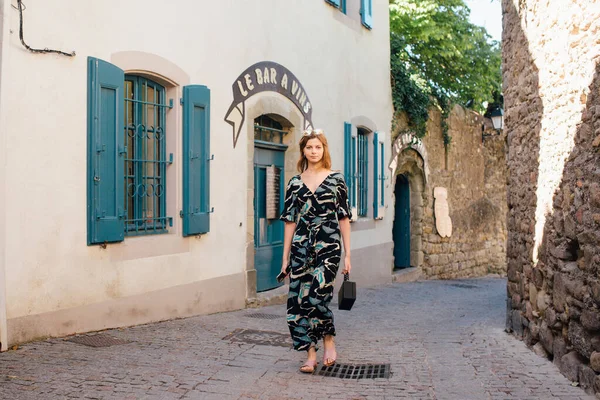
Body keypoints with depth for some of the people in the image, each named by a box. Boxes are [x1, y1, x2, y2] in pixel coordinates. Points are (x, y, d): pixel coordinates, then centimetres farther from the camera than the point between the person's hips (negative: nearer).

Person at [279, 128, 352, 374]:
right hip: (301, 248, 3)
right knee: (299, 299, 0)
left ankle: (328, 340, 12)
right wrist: (285, 257, 7)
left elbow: (344, 218, 4)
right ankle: (311, 354, 13)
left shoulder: (336, 179, 4)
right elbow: (290, 221, 9)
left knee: (317, 296, -15)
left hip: (328, 246, -3)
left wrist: (347, 254, 0)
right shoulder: (295, 183, 9)